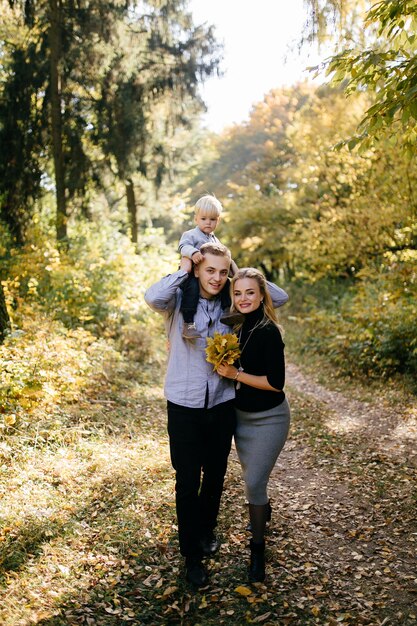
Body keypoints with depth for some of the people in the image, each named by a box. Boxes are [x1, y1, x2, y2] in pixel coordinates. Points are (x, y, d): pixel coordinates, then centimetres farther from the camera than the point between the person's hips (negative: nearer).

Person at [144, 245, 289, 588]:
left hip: (222, 404, 4)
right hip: (185, 406, -3)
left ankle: (206, 529, 47)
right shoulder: (179, 300, -10)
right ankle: (192, 555, 25)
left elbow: (280, 296, -2)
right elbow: (154, 296, -33)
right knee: (188, 481, 6)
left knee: (215, 476, 21)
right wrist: (182, 271, -18)